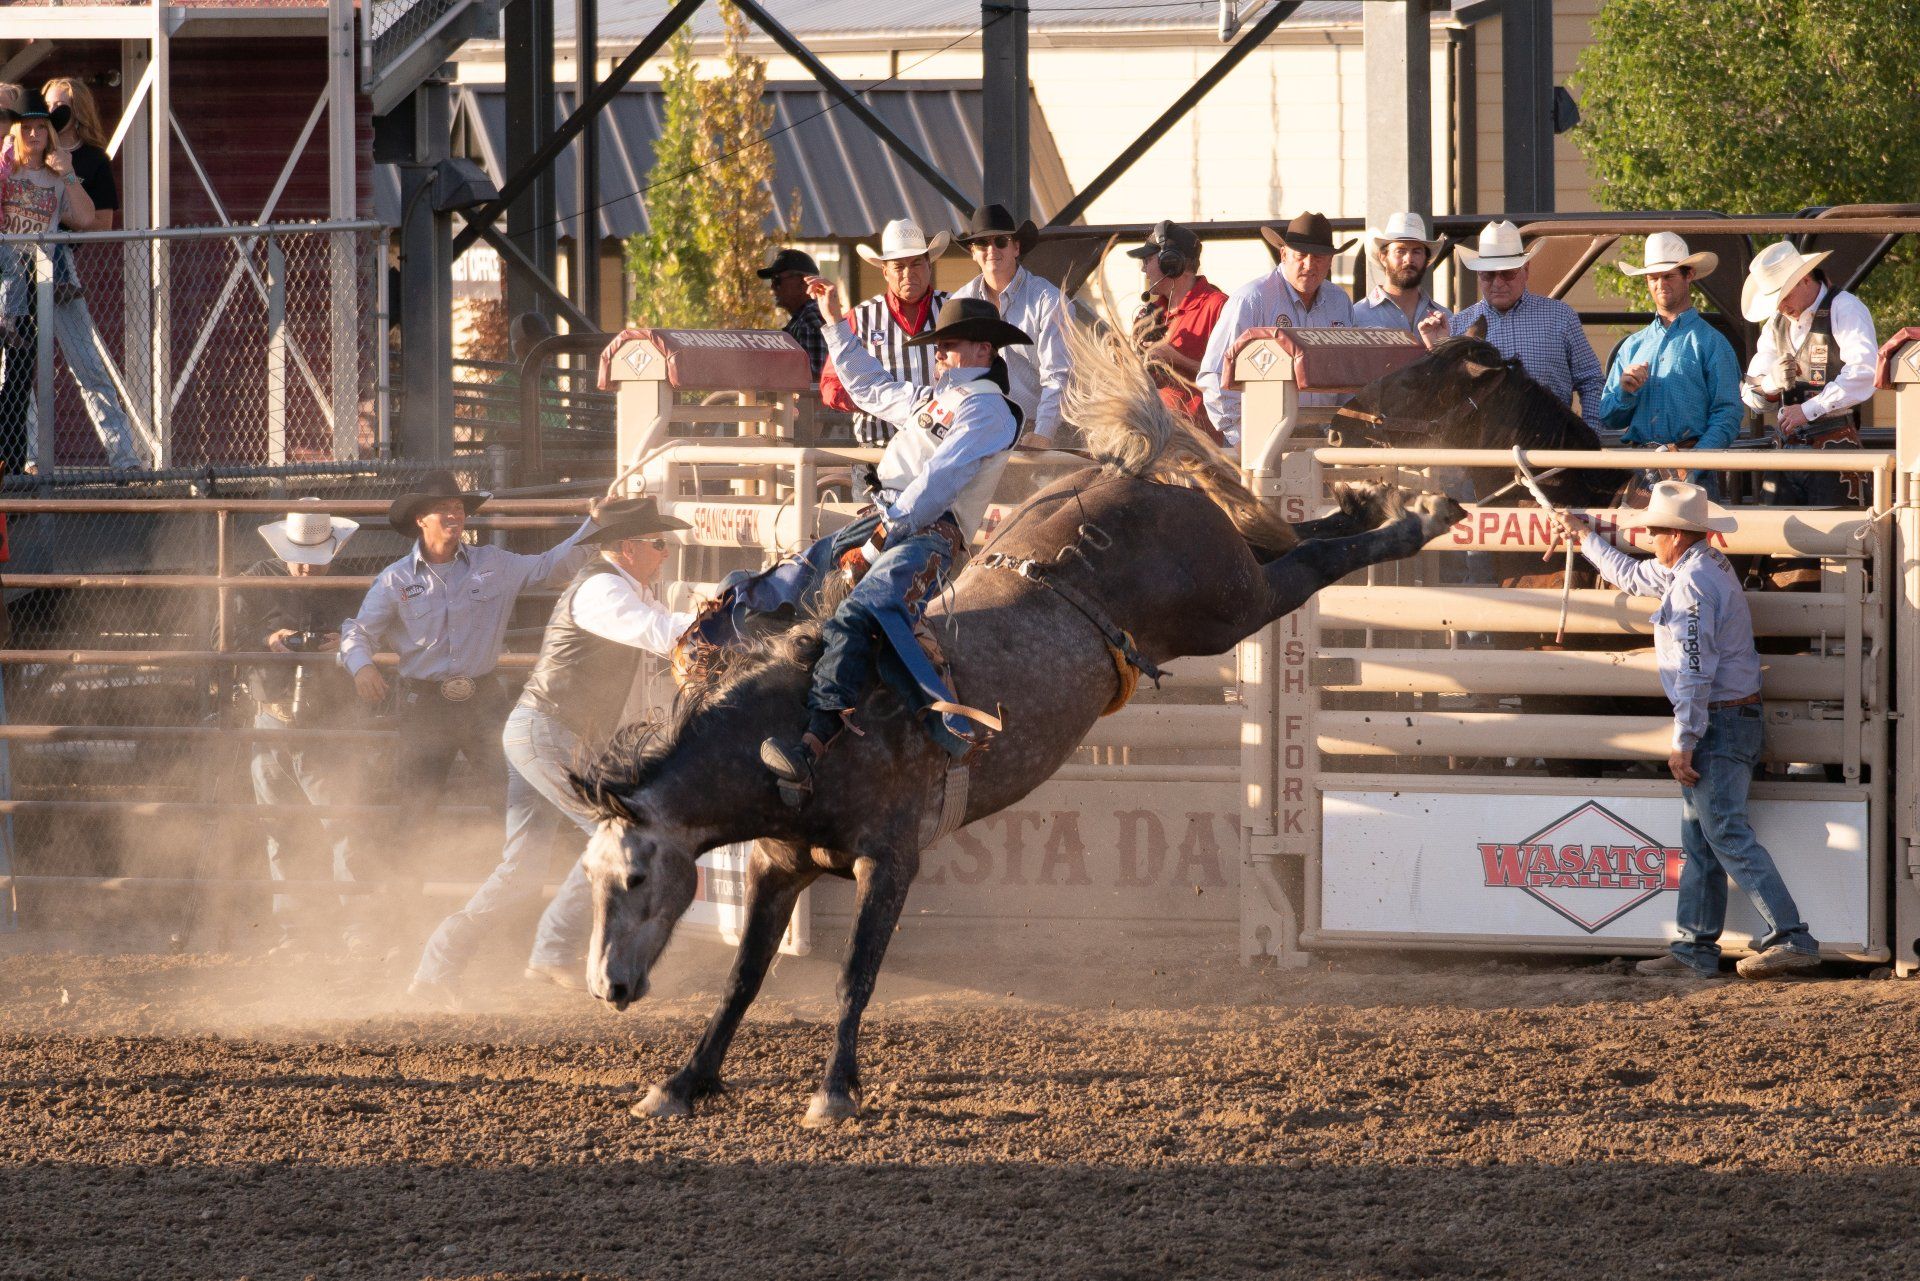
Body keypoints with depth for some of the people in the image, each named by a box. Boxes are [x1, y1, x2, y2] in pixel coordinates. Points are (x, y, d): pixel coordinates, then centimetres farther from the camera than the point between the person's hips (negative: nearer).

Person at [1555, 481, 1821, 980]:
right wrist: (1586, 538, 45)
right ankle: (1694, 951, 15)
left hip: (1719, 722, -11)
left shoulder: (1692, 582, -17)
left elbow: (1694, 668, -22)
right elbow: (1633, 575, 35)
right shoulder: (1703, 567, 15)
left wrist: (1684, 741, -22)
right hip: (1734, 719, 11)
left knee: (1727, 836, -12)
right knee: (1699, 840, 12)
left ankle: (1791, 939, -19)